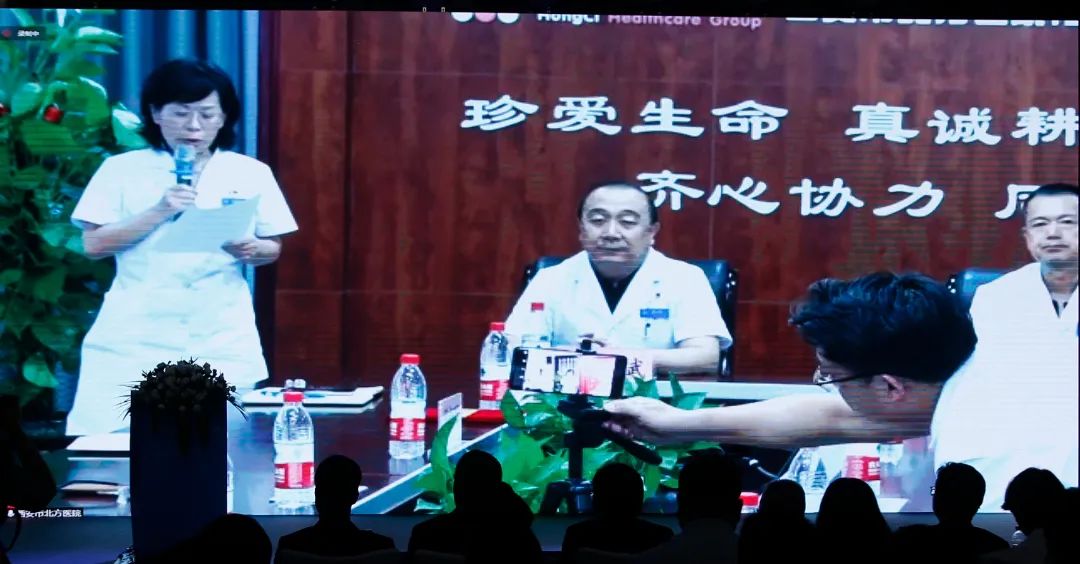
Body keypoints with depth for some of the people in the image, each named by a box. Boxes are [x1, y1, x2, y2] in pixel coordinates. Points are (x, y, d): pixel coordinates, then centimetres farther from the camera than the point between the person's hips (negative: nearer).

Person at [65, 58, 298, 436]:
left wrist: (252, 250, -10)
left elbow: (273, 249, 13)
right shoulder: (121, 169, 5)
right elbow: (94, 245, -2)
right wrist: (159, 211, -13)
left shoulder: (251, 174, 8)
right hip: (134, 340, -1)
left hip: (222, 343, 1)